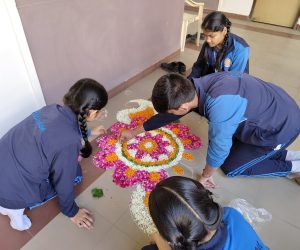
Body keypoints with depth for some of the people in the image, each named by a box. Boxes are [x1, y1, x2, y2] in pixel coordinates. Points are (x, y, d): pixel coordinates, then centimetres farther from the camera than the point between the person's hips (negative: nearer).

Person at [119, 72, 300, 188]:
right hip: (272, 109, 7)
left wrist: (206, 176, -8)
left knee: (231, 167, 3)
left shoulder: (219, 106, -41)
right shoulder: (193, 88, -14)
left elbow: (218, 148, -29)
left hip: (282, 126, -7)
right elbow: (167, 115, 0)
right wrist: (135, 132, 8)